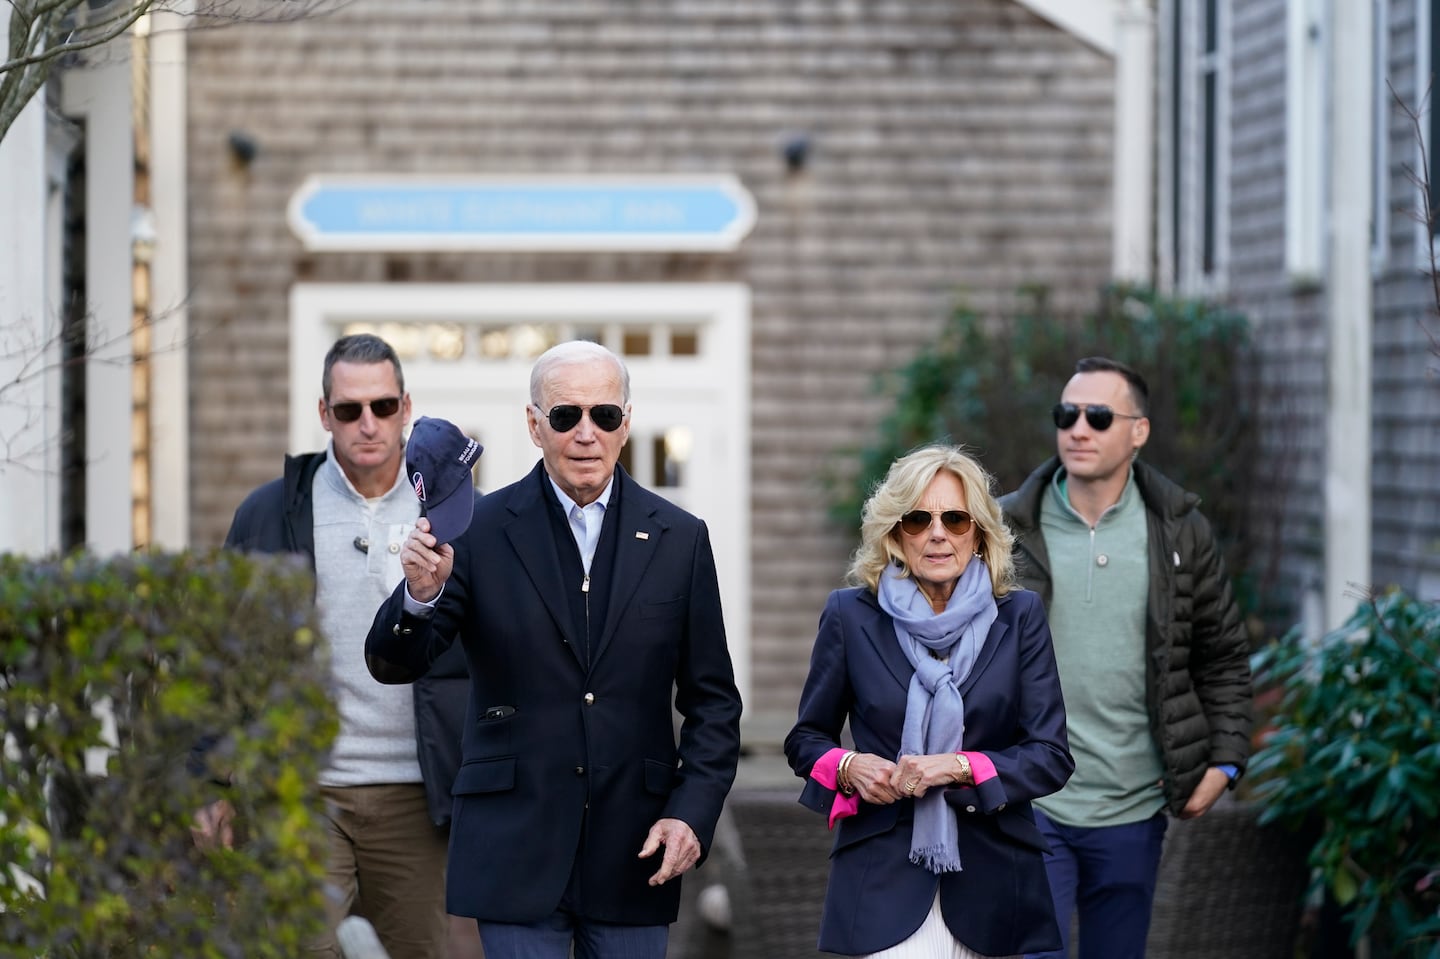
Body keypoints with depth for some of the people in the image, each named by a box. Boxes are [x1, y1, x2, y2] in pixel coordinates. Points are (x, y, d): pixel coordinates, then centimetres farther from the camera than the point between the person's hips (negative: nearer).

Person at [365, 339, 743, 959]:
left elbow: (713, 702, 8)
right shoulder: (481, 530, -1)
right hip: (516, 848, -2)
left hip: (635, 853, 2)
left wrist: (693, 814, -6)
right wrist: (421, 594, -26)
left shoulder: (679, 539, 5)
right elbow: (393, 664, -5)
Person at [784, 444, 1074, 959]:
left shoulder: (1019, 617, 3)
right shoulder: (851, 616, 3)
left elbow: (1052, 756, 0)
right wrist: (848, 767, -10)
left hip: (987, 879, 2)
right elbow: (806, 738, 13)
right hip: (883, 878, -1)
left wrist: (960, 767, -15)